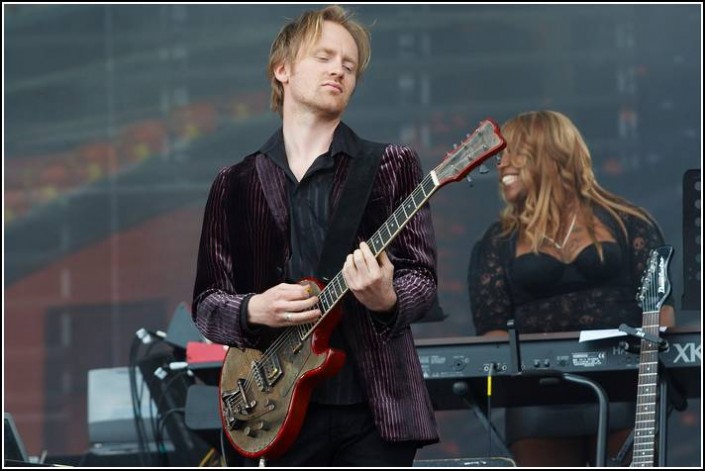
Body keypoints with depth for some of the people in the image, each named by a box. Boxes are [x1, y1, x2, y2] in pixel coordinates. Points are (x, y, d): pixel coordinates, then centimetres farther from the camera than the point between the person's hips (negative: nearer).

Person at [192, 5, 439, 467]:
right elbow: (207, 301, 10)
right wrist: (253, 310, -11)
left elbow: (423, 277, 1)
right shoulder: (235, 185, 11)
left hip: (376, 406, -2)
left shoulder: (392, 166, 6)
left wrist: (386, 300, -21)